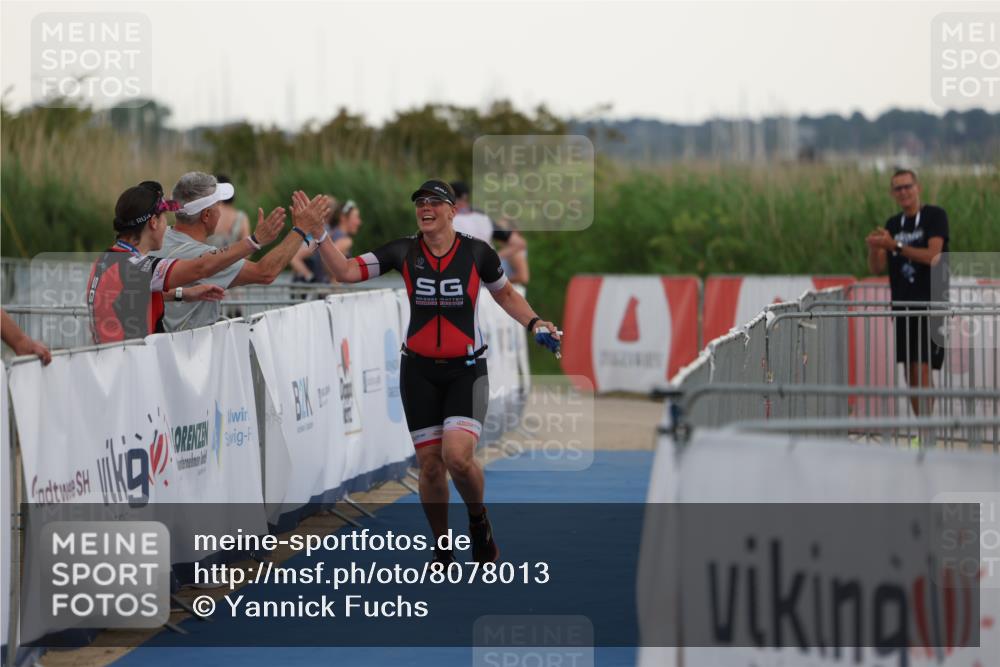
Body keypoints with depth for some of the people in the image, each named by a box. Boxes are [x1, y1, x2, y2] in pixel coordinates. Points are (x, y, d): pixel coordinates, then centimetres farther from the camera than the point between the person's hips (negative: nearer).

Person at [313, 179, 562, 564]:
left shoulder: (476, 252, -4)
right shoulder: (403, 252, -2)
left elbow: (505, 294, 12)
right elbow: (345, 272, -7)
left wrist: (534, 323, -2)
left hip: (466, 370, -2)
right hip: (419, 371, 2)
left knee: (458, 457, -20)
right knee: (430, 464, 2)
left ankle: (478, 520, 9)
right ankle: (442, 551, 19)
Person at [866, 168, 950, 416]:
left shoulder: (935, 216, -3)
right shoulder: (893, 224, 13)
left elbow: (932, 256, -16)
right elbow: (876, 268, 7)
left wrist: (895, 245, -21)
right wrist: (873, 248, -14)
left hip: (930, 305, -6)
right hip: (902, 305, 6)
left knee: (922, 368, -14)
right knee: (910, 374, 6)